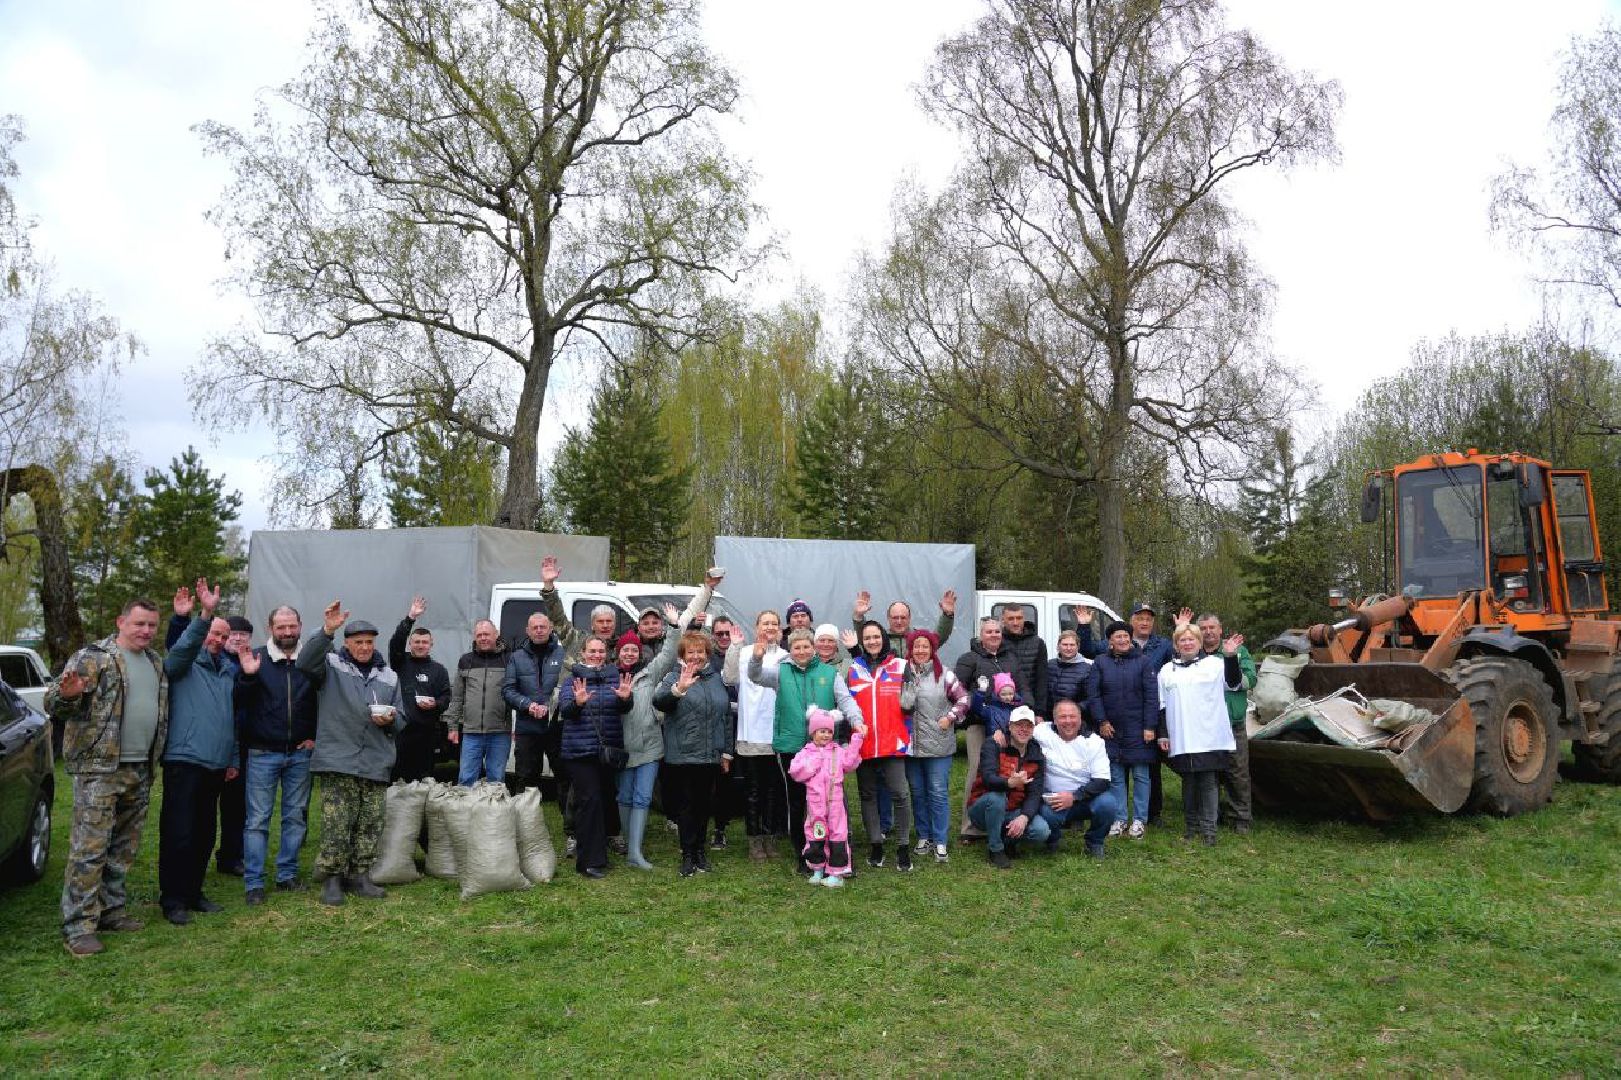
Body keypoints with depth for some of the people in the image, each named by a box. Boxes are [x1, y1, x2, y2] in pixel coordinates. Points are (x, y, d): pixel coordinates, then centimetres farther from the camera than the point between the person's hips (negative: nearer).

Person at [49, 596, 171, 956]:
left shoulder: (156, 663, 14)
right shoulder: (92, 657, -7)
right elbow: (52, 704, -12)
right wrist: (66, 695, -33)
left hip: (141, 771, 7)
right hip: (99, 768, -7)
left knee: (124, 847, 14)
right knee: (89, 848, -6)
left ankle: (110, 909, 25)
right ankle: (78, 926, 0)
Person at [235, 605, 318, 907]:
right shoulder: (255, 658, -2)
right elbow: (239, 703, -7)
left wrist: (316, 736, 2)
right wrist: (247, 676, -23)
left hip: (300, 754, 2)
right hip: (263, 753, -2)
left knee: (295, 816, 9)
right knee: (257, 819, -1)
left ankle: (287, 875, 21)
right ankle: (254, 883, 6)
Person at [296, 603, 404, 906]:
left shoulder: (389, 676, 17)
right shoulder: (332, 664, 4)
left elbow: (401, 720, 20)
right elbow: (306, 662, -19)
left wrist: (391, 720, -3)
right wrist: (327, 631, -30)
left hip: (376, 764, 4)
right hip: (338, 762, -4)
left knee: (370, 825, 8)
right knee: (336, 825, -5)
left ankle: (360, 876, 20)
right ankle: (332, 878, 9)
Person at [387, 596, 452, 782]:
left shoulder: (438, 669, 14)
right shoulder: (401, 663, 10)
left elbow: (446, 697, 11)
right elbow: (395, 643, -7)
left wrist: (435, 704, -11)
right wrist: (410, 618, -16)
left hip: (427, 731, 1)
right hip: (400, 727, -1)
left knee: (424, 777, 3)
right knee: (397, 775, -5)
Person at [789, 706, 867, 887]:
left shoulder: (838, 751, 9)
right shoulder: (806, 752, 5)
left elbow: (849, 762, -9)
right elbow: (795, 772, -6)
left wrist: (857, 738, -10)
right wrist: (814, 762, -11)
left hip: (835, 802, 0)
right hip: (815, 802, 0)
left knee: (837, 834, 0)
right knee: (815, 836, 7)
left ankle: (837, 873, 7)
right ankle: (817, 870, 23)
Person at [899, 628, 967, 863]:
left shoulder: (944, 673, -1)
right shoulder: (903, 673, 3)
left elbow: (963, 698, 2)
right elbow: (900, 705, 1)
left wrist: (950, 718, -8)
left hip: (938, 744, -2)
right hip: (911, 743, 2)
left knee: (938, 793, 1)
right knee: (917, 792, 12)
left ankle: (940, 842, 9)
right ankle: (923, 837, 24)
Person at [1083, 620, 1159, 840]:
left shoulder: (1143, 662, 0)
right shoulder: (1100, 663, 4)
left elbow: (1151, 696, -4)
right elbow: (1093, 693, 1)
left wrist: (1150, 726, -9)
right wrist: (1101, 721, -5)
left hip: (1138, 729, -1)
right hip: (1111, 729, 2)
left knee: (1140, 775, 4)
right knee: (1115, 776, 7)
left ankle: (1139, 820, 13)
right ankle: (1118, 819, 14)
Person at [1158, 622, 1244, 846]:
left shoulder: (1214, 664, 6)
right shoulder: (1167, 670, 15)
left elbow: (1234, 683, -7)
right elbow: (1161, 706, 15)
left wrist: (1230, 656, -19)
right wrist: (1162, 734, 9)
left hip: (1210, 739, -3)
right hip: (1181, 741, 3)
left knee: (1209, 782, -3)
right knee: (1188, 782, 8)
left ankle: (1208, 829, 1)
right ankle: (1191, 826, 17)